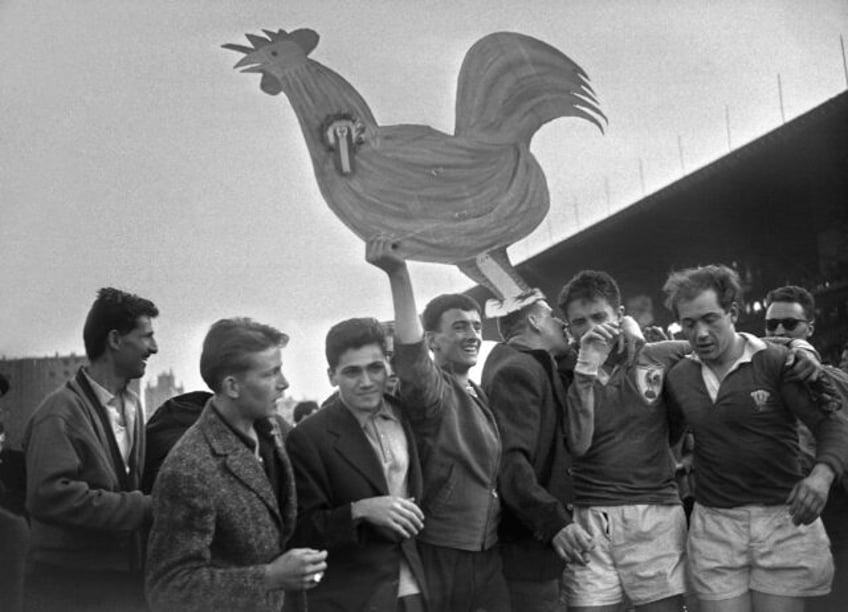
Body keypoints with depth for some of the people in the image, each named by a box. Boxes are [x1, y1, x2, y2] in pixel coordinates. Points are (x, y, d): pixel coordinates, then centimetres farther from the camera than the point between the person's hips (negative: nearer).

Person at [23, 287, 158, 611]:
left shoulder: (132, 403, 10)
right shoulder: (61, 412, -15)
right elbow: (49, 494, -25)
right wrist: (143, 507, -22)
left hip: (127, 576, 7)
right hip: (72, 586, -7)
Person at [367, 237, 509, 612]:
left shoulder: (480, 396, 15)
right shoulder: (429, 389, -9)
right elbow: (410, 353, -32)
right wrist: (398, 274, -43)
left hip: (489, 553, 7)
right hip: (441, 556, -7)